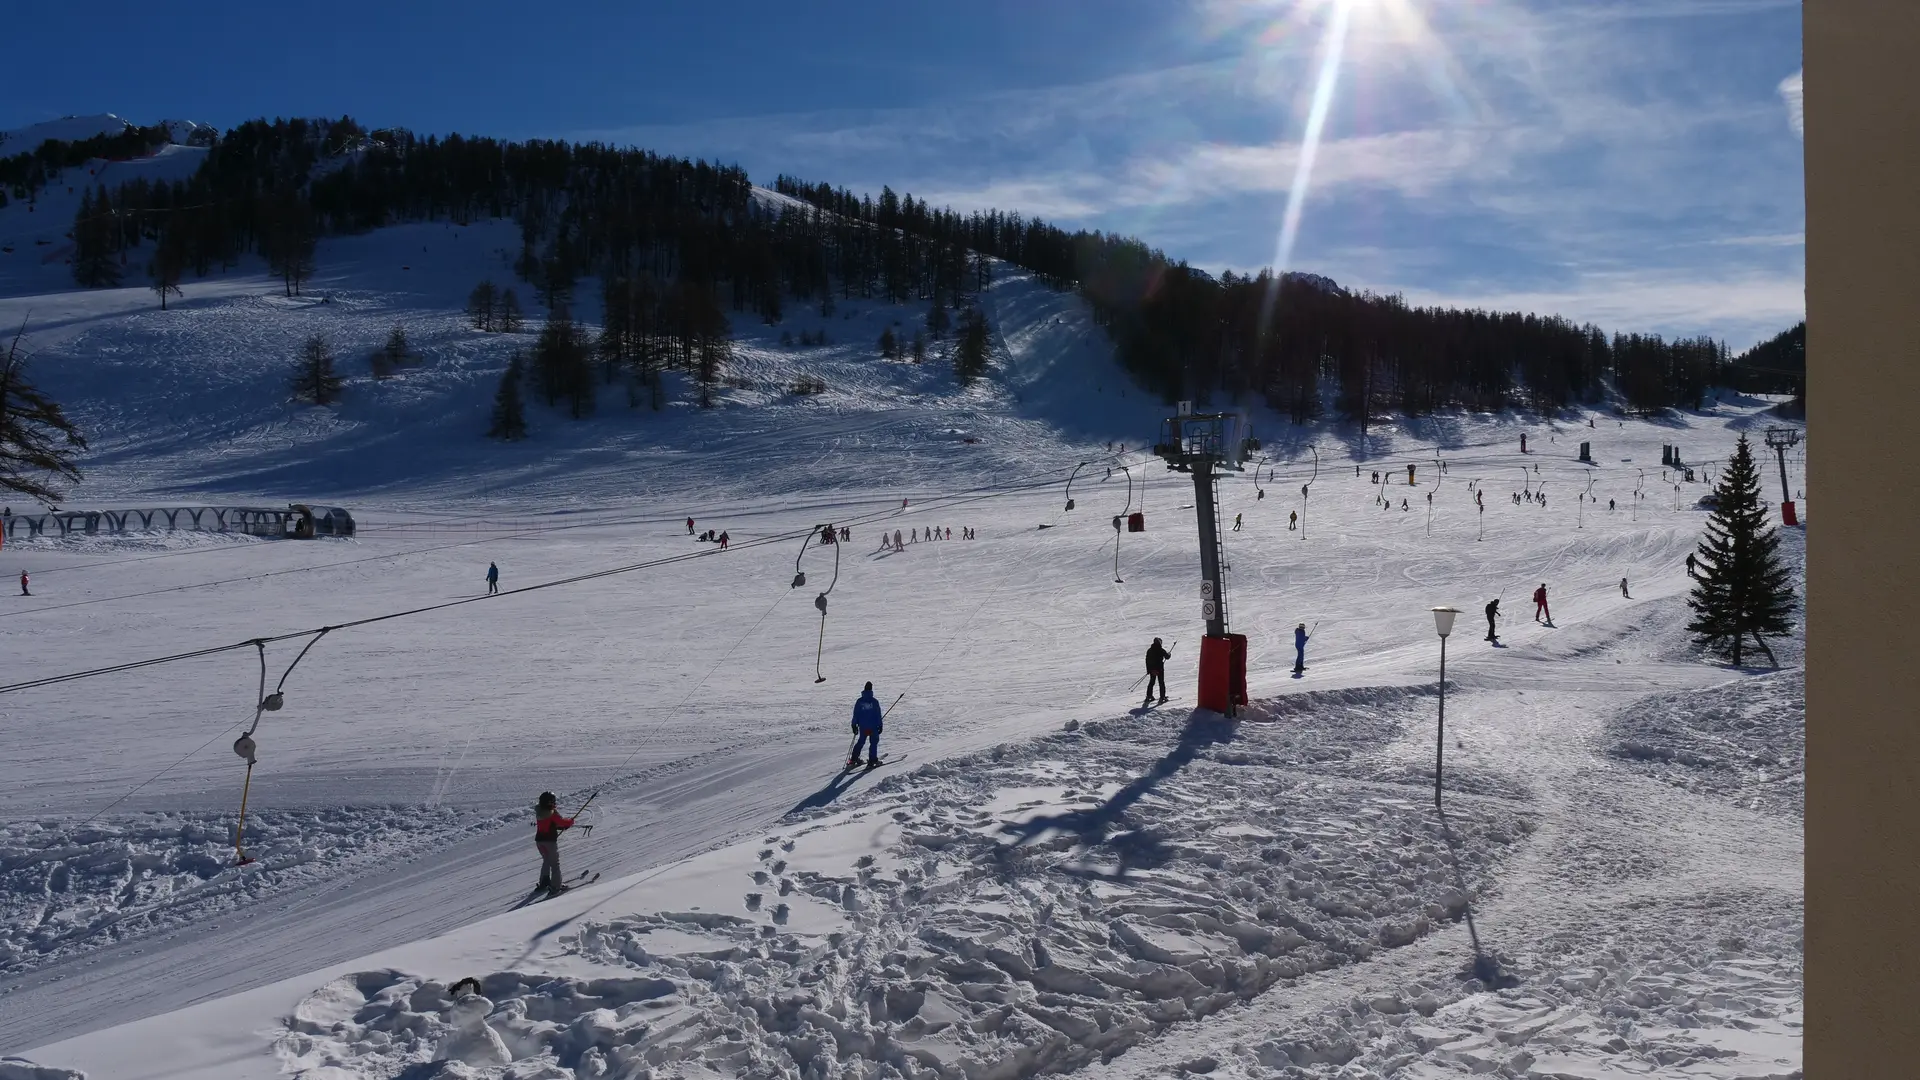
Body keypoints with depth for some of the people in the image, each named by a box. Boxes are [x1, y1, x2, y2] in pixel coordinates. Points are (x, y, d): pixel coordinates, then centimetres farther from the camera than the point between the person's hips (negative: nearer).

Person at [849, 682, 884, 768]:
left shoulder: (859, 701, -2)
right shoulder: (874, 701, -9)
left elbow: (855, 715, 2)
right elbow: (878, 715, -6)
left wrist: (854, 725, 10)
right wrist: (880, 725, 2)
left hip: (862, 726, 3)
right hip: (873, 726, -3)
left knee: (861, 742, 17)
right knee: (874, 742, 9)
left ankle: (853, 759, 16)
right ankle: (872, 760, 5)